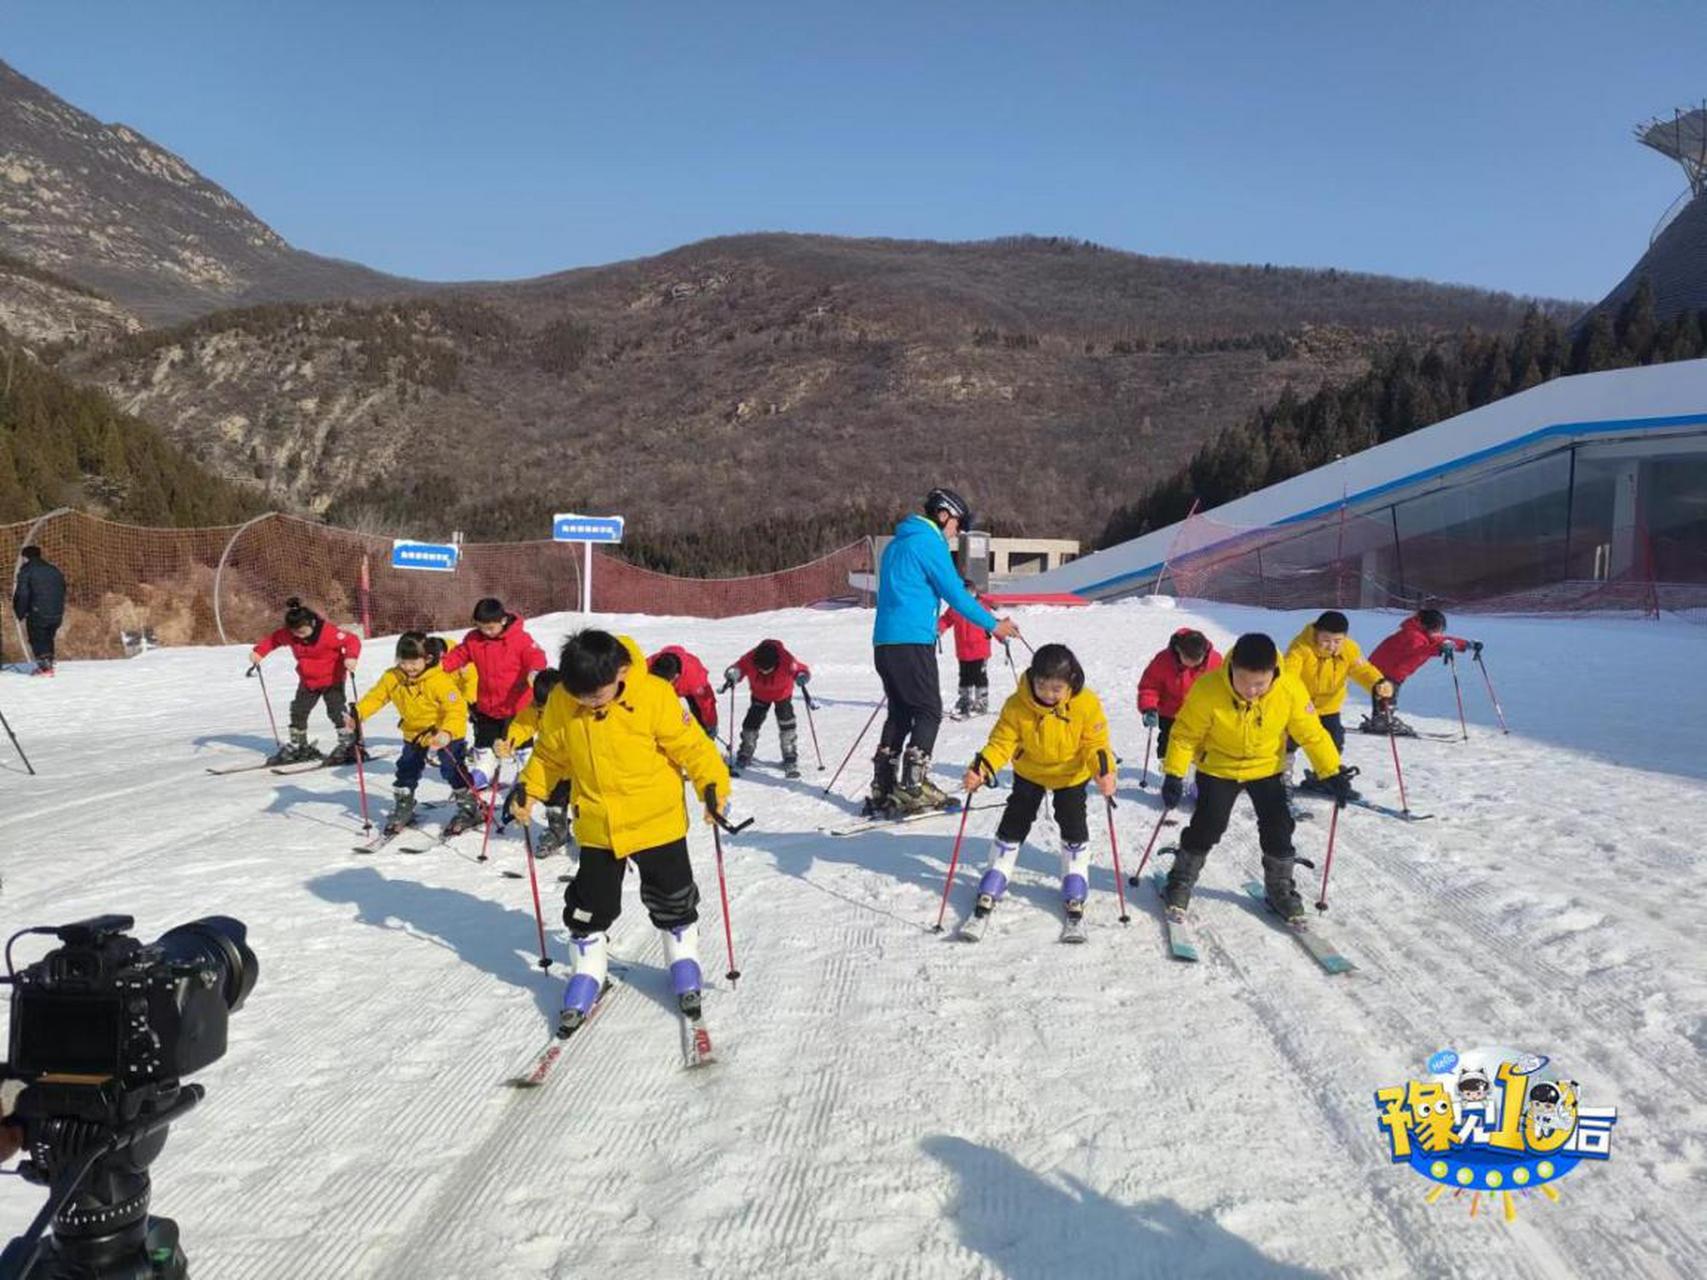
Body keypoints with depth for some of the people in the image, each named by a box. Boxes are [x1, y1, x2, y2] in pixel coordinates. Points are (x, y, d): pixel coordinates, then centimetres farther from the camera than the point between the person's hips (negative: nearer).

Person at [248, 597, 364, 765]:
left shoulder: (328, 632, -29)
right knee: (298, 712, 9)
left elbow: (353, 640, -28)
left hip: (332, 679, -6)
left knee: (337, 711, -11)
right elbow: (272, 639, 7)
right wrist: (258, 652, -10)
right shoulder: (288, 634, -11)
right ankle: (298, 747, 23)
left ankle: (348, 746, -2)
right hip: (307, 681, 6)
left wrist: (351, 657, -47)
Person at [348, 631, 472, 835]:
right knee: (407, 770, 13)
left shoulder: (439, 680, -31)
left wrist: (447, 732, -49)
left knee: (452, 769, -8)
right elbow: (375, 696, -3)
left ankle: (468, 805, 11)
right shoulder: (392, 678, -13)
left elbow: (457, 708, -35)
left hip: (446, 732, -6)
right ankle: (403, 810, 31)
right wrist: (357, 714, -21)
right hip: (414, 732, 6)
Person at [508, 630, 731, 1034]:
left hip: (657, 820, -2)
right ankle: (588, 972, 30)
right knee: (590, 903, 10)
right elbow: (550, 753, 5)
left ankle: (684, 960, 36)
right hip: (596, 826, 2)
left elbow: (689, 743, -13)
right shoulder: (560, 703, -11)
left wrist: (712, 785, -19)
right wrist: (529, 789, -2)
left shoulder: (654, 696, -21)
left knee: (671, 898, 14)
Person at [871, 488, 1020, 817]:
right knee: (929, 712, -3)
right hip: (912, 641, -9)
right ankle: (912, 788, -8)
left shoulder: (897, 543, 21)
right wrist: (993, 624, -1)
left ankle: (883, 790, 11)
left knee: (900, 713, 12)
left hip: (885, 642, 9)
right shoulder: (929, 542, -7)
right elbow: (955, 593, -9)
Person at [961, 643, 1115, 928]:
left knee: (1073, 825, 2)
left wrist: (1104, 771, -39)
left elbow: (1095, 744, -20)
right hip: (1029, 773, 1)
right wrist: (981, 768, -41)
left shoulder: (1087, 704, -28)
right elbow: (1002, 742, -24)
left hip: (1071, 774, 0)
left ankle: (1075, 881, 22)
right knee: (1014, 822, 4)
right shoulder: (1017, 705, -28)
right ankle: (996, 876, 18)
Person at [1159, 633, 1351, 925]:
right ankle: (1181, 882, 19)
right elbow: (1185, 734, -19)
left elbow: (1311, 733, -12)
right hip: (1218, 768, -2)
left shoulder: (1291, 690, -26)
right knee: (1206, 827, -3)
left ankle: (1281, 888, 23)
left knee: (1278, 829, 2)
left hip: (1267, 769, 2)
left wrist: (1331, 773, -13)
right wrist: (1174, 775, -22)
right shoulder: (1207, 690, -31)